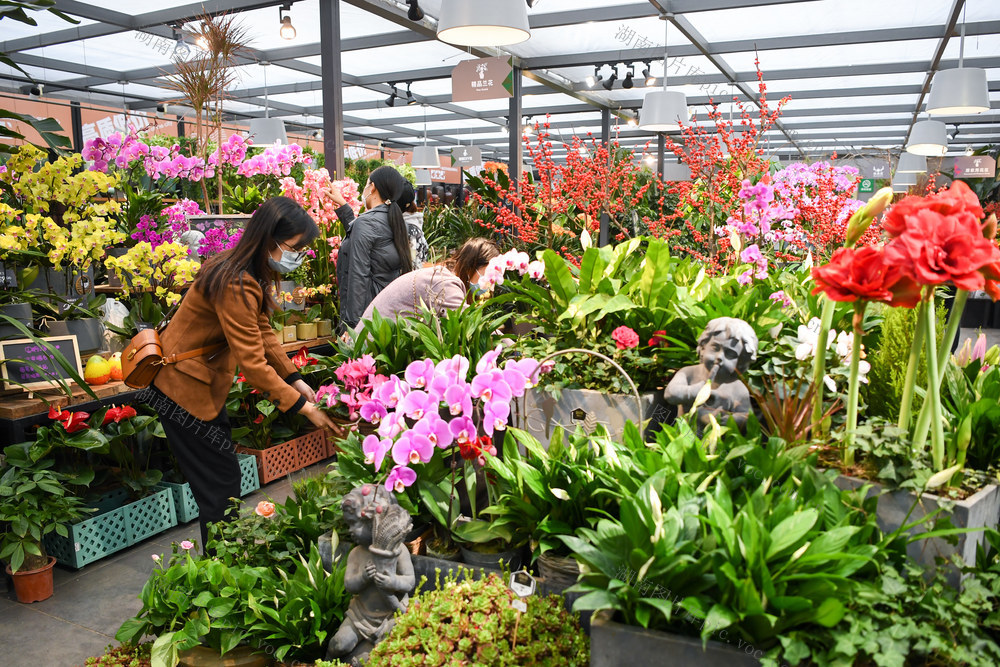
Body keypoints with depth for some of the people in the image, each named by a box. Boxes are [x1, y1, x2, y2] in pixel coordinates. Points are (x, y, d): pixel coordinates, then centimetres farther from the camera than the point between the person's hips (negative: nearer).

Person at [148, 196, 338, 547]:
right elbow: (253, 363, -31)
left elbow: (262, 331, 4)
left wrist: (295, 380, -4)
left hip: (204, 382, 10)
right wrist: (303, 406, -26)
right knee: (220, 482, 1)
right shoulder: (236, 285, -31)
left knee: (223, 475, 17)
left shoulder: (252, 273, 1)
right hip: (185, 389, -10)